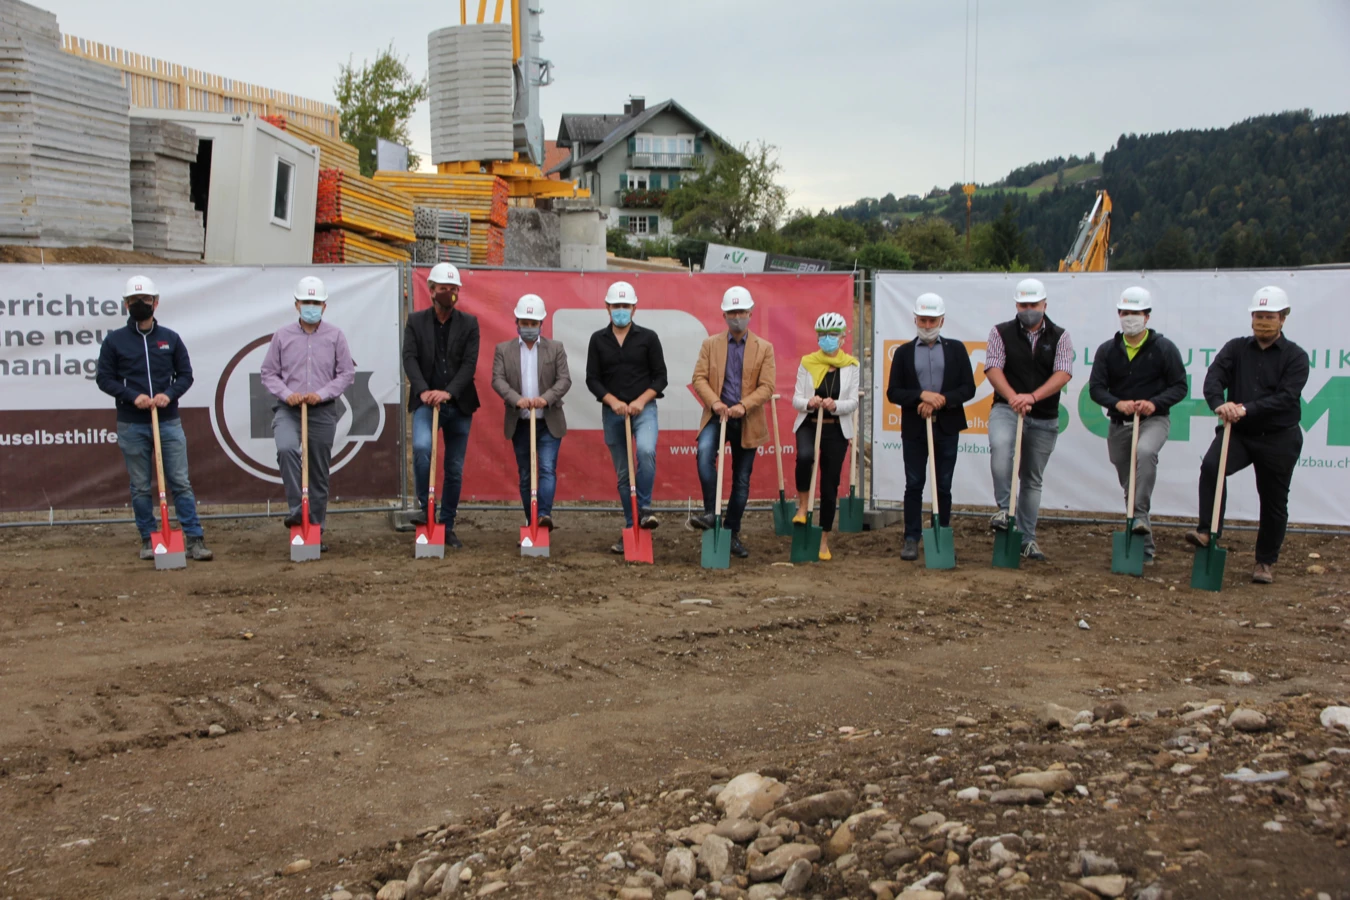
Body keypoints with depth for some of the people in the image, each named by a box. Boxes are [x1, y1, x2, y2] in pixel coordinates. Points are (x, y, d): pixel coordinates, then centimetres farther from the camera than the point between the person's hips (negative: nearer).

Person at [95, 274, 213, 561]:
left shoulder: (171, 338, 8)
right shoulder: (114, 340, 4)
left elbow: (186, 374, 10)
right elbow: (104, 378, 3)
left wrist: (169, 394, -10)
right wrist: (132, 396, -13)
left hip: (169, 422, 0)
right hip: (131, 425, 0)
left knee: (181, 483, -2)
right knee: (141, 487, 6)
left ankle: (194, 539, -1)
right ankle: (149, 540, 16)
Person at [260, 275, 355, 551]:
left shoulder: (335, 336, 5)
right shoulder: (282, 335, 6)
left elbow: (347, 373, 3)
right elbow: (268, 373, 8)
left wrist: (322, 394, -11)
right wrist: (286, 394, -11)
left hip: (323, 412, 1)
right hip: (288, 409, -1)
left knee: (319, 472, 5)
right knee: (286, 448, -31)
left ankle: (315, 529, 15)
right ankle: (296, 508, -23)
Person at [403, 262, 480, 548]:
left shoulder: (469, 324, 6)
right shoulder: (416, 321, 6)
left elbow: (470, 363, -5)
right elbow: (410, 358, -6)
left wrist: (448, 392, -20)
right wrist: (423, 390, -23)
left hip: (459, 404, 2)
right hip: (426, 402, -1)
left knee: (455, 469, 6)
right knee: (421, 446, -29)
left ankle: (447, 526, 18)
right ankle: (424, 506, -11)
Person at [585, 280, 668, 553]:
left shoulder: (648, 337, 1)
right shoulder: (598, 340, 6)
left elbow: (660, 377, 1)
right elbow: (592, 379, 3)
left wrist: (641, 401, -13)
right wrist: (612, 401, -12)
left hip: (643, 407, -2)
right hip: (612, 411, 3)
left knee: (646, 451, -31)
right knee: (622, 473, 7)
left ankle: (644, 510, -17)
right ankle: (630, 528, 16)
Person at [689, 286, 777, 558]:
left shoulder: (764, 348, 4)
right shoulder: (710, 344, 7)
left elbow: (767, 386, -4)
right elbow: (699, 378, -1)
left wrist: (743, 405, -20)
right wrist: (714, 402, -19)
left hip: (748, 421, 1)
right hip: (717, 416, 0)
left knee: (742, 480, 6)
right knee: (704, 452, -31)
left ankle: (732, 533, 18)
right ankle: (711, 512, -24)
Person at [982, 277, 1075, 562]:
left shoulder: (1059, 337, 4)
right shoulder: (1001, 332, 3)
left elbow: (1063, 374, -8)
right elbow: (993, 368, -7)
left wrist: (1032, 397, -24)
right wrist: (1013, 397, -24)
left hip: (1045, 419, 2)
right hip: (1006, 409, -2)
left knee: (1033, 480, 9)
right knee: (1000, 445, -34)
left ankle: (1026, 539, 19)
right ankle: (1004, 508, -19)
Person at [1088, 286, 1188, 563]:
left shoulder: (1164, 348, -2)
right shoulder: (1107, 350, 5)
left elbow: (1180, 386, -3)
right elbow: (1095, 388, -1)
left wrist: (1155, 403, -20)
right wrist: (1118, 403, -20)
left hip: (1154, 419, -4)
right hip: (1119, 423, 4)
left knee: (1145, 452, -37)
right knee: (1128, 485, 8)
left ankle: (1140, 515, -32)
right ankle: (1144, 545, 20)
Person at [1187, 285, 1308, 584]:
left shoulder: (1295, 356, -1)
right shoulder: (1236, 348, 6)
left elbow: (1286, 397, -16)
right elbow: (1213, 378, -10)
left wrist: (1247, 409, -29)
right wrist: (1219, 404, -32)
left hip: (1278, 438, -1)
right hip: (1238, 433, 1)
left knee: (1274, 501, 7)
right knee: (1211, 467, -28)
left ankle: (1266, 562, 22)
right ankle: (1206, 531, -26)